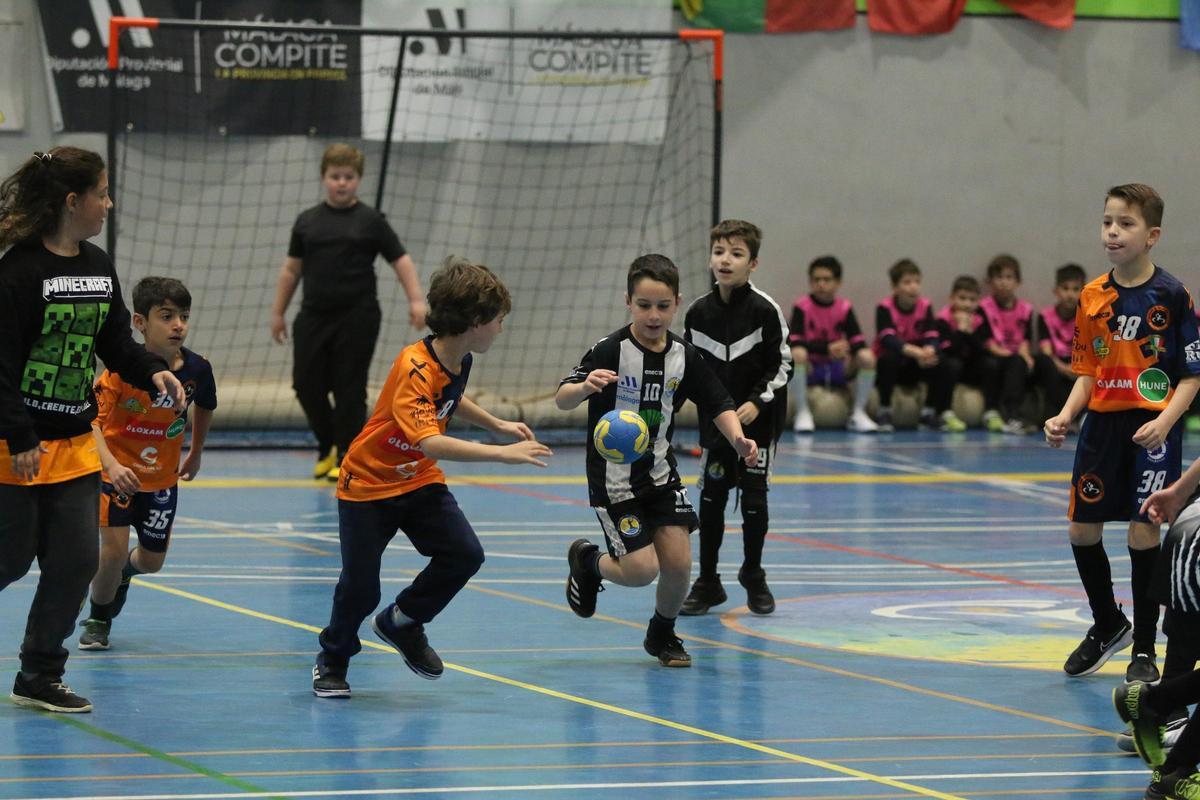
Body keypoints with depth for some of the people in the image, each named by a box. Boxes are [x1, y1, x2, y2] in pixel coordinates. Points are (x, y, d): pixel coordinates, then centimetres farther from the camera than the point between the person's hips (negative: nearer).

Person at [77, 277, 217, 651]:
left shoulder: (197, 369, -13)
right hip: (117, 471, -4)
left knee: (152, 560, 10)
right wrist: (112, 465, -42)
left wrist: (195, 455, 20)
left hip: (162, 476, 4)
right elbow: (92, 420, -28)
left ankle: (123, 573, 48)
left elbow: (204, 408, 10)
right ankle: (97, 620, 13)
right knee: (114, 549, -14)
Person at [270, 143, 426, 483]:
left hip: (357, 317, -3)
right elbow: (291, 268, 15)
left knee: (350, 388, -3)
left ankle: (347, 457, 7)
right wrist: (278, 312, 15)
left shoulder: (370, 221, 1)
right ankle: (327, 448, 23)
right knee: (306, 384, 1)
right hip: (313, 315, 3)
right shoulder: (307, 221, 9)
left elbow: (400, 260, 1)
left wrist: (415, 299, -11)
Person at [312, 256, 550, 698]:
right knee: (361, 587, -4)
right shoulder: (415, 369, -31)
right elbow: (431, 443, -44)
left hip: (419, 480, 7)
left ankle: (403, 622, 14)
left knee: (464, 554, -11)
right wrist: (501, 454, -46)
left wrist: (498, 425, 12)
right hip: (368, 482, -7)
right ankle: (333, 659, 26)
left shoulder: (460, 360, -4)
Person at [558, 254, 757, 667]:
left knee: (678, 562, -5)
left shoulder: (684, 356, -2)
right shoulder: (610, 350, -17)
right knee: (641, 569, -10)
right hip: (614, 476, -4)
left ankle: (662, 634, 24)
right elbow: (561, 398, -23)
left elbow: (717, 404, 5)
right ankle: (587, 561, 24)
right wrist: (585, 387, -46)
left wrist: (738, 439, -14)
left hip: (660, 474, 5)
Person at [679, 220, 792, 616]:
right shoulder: (698, 312, -1)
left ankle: (753, 577, 20)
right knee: (711, 498, 4)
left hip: (758, 420, -3)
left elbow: (782, 365, -8)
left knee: (754, 499, 0)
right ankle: (707, 583, 15)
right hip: (715, 419, 3)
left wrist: (758, 402, -17)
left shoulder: (765, 310, -12)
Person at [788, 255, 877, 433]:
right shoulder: (802, 306, -10)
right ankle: (803, 413, -26)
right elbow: (794, 342, -21)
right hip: (809, 369, -3)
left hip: (837, 368, 3)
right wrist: (827, 348, -30)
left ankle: (858, 413, -10)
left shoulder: (844, 308, -2)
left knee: (867, 357, -22)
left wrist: (846, 348, -32)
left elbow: (859, 342, -8)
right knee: (797, 354, -35)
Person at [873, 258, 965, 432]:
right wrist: (915, 352, -46)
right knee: (889, 359, -38)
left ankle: (929, 414, -3)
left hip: (915, 366, 4)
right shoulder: (885, 308, -16)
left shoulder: (925, 306, -3)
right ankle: (884, 414, -23)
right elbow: (888, 340, -31)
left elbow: (933, 338, -12)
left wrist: (928, 351, -38)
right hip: (891, 365, -4)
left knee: (949, 366, -18)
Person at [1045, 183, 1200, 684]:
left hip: (1151, 427, -5)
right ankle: (1107, 625, 31)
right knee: (1082, 529, 7)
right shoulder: (1093, 297, 5)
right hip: (1102, 423, 5)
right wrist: (1065, 416, -4)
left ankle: (1144, 649, 7)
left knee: (1143, 531, -7)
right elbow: (1087, 372, 12)